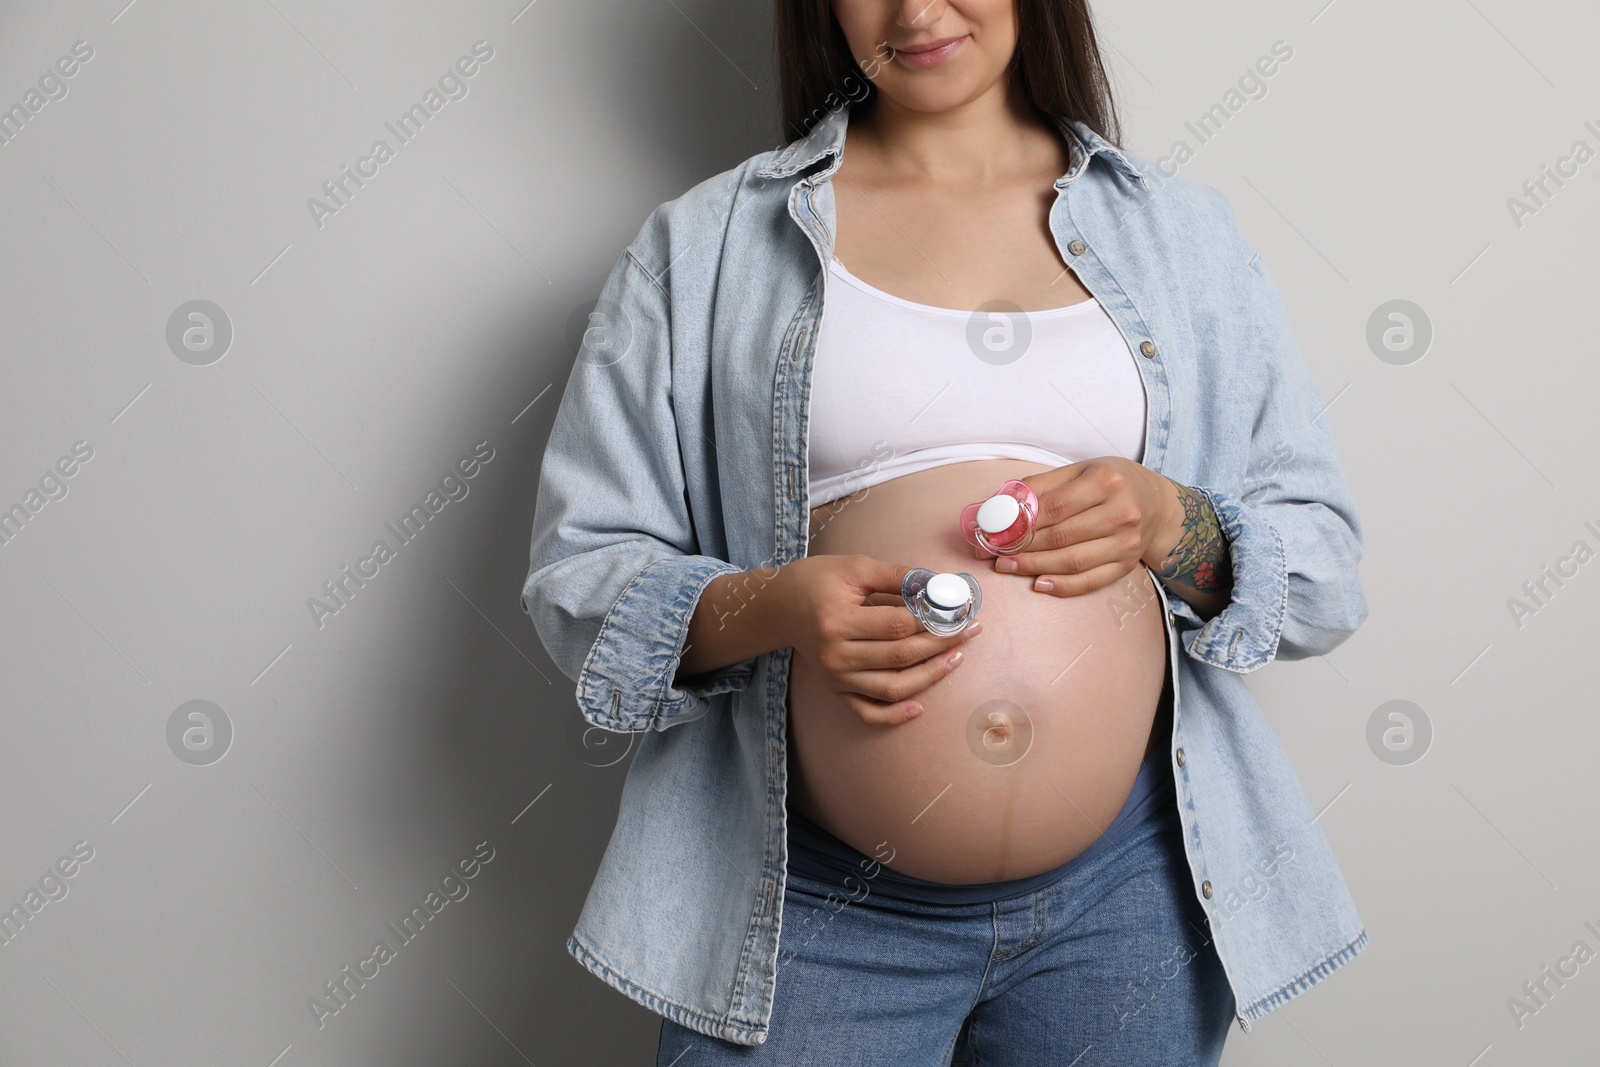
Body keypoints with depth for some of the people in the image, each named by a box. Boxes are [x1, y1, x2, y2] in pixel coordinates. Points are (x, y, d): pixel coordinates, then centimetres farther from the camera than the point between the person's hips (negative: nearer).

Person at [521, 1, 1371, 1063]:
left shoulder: (1185, 231, 9)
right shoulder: (703, 245, 4)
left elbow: (1328, 565, 9)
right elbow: (578, 571, 1)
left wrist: (1174, 526, -12)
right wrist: (770, 608, -18)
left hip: (1127, 892, 2)